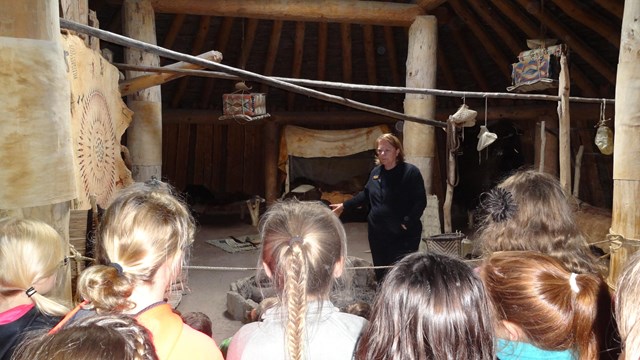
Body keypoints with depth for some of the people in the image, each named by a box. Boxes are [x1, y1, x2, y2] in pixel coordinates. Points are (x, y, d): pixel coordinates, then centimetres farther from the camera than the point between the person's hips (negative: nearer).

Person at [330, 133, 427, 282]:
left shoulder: (410, 172, -9)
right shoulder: (375, 172, 11)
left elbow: (420, 202, -12)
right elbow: (366, 194, 25)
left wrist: (407, 223, -19)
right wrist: (344, 206, 24)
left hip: (403, 236, -6)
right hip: (377, 234, 7)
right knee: (381, 275, 13)